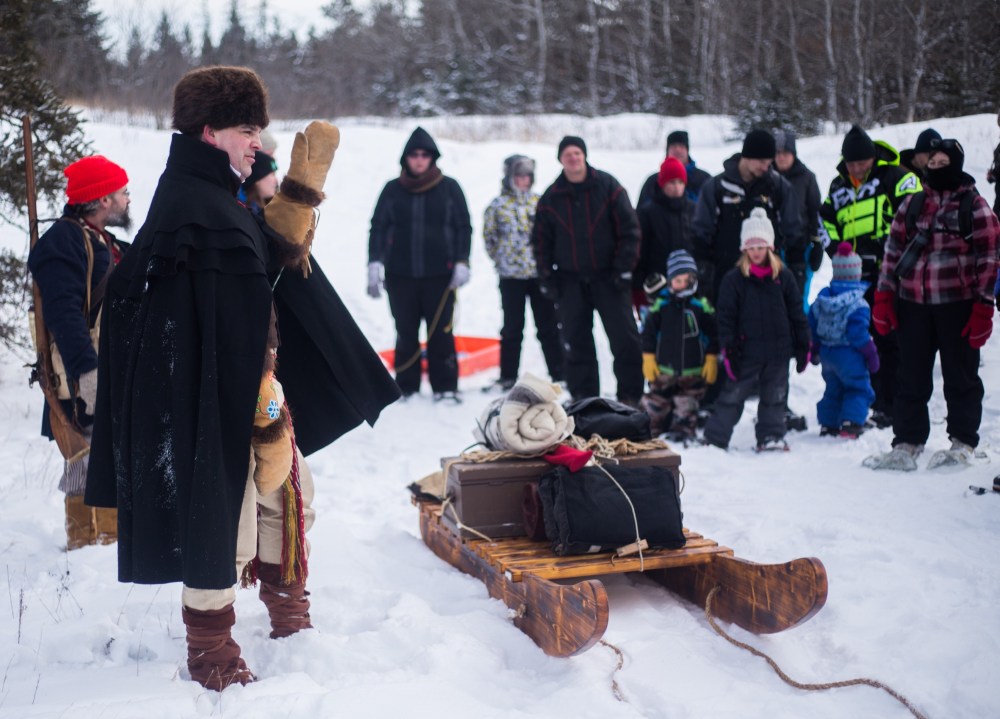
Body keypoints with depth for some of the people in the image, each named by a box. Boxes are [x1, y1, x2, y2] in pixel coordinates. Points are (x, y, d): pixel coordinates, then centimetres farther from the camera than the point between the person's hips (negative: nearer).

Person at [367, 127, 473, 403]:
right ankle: (406, 387, 12)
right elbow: (378, 227, 8)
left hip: (439, 275, -1)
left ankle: (445, 387, 8)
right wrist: (375, 263, -2)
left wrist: (461, 263, -2)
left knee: (441, 332, 0)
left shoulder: (449, 188, 4)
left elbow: (464, 227, 6)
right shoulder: (392, 190, 7)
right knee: (406, 333, 4)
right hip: (400, 275, 1)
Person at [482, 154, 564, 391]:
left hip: (540, 274, 1)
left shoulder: (540, 202, 4)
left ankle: (558, 373, 13)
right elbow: (489, 236, 8)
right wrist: (501, 259, 7)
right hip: (511, 276, -1)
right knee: (512, 328, 6)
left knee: (548, 327, 7)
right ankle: (508, 376, 14)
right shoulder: (498, 205, 0)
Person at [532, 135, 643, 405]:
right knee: (576, 343, 4)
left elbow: (629, 228, -3)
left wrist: (623, 269, -8)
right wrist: (546, 279, 3)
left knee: (625, 338, -4)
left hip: (608, 277, -2)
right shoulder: (551, 198, 6)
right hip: (570, 281, 2)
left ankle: (630, 396, 4)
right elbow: (541, 241, 11)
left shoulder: (607, 186, -2)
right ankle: (583, 398, 12)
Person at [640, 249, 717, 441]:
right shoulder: (661, 303, -5)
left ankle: (684, 433, 24)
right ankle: (650, 432, 22)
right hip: (664, 368, 0)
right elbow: (648, 332, 2)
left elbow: (712, 335, 2)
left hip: (692, 370, 0)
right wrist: (648, 358, 0)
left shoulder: (701, 305, -4)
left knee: (686, 410, 9)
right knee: (655, 405, 6)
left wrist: (711, 361, 0)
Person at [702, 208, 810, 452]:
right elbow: (725, 317, -3)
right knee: (732, 396, 2)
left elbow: (797, 313, 9)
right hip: (747, 353, -2)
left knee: (774, 397, 11)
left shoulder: (783, 276, 4)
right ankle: (714, 439, 8)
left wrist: (803, 347, 7)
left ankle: (771, 437, 23)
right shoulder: (734, 279, -3)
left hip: (778, 352, 2)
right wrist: (728, 350, -9)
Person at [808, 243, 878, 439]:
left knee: (833, 389, 19)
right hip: (849, 356, -7)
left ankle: (828, 424, 20)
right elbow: (859, 334, -20)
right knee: (859, 388, 4)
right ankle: (851, 422, -8)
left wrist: (815, 350, 22)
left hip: (827, 354, 7)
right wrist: (871, 355, -9)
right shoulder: (857, 304, -18)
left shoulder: (822, 297, 2)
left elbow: (812, 327, 9)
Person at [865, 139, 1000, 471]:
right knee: (911, 378, 7)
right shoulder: (912, 204, 10)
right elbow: (893, 250, 12)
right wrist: (883, 297, 6)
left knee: (960, 376, 6)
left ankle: (962, 444, 17)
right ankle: (905, 446, 14)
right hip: (913, 304, 4)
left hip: (957, 305, -4)